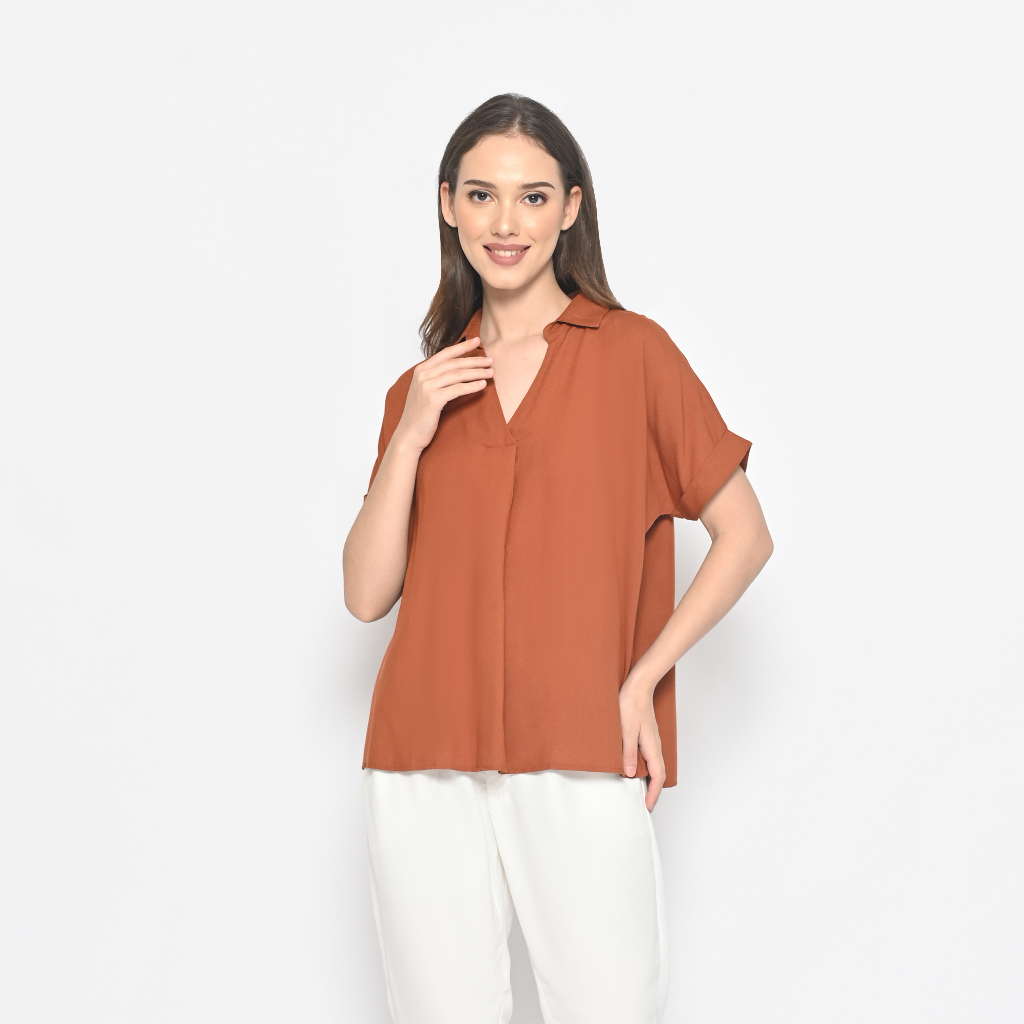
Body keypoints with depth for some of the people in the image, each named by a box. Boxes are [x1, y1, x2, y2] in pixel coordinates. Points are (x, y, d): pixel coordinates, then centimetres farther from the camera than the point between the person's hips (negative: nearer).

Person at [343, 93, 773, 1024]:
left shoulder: (632, 353, 2)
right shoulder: (426, 388, 13)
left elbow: (745, 536, 3)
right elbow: (367, 594, 6)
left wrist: (641, 679, -4)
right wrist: (410, 437, -4)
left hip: (582, 765, -3)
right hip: (427, 767, 3)